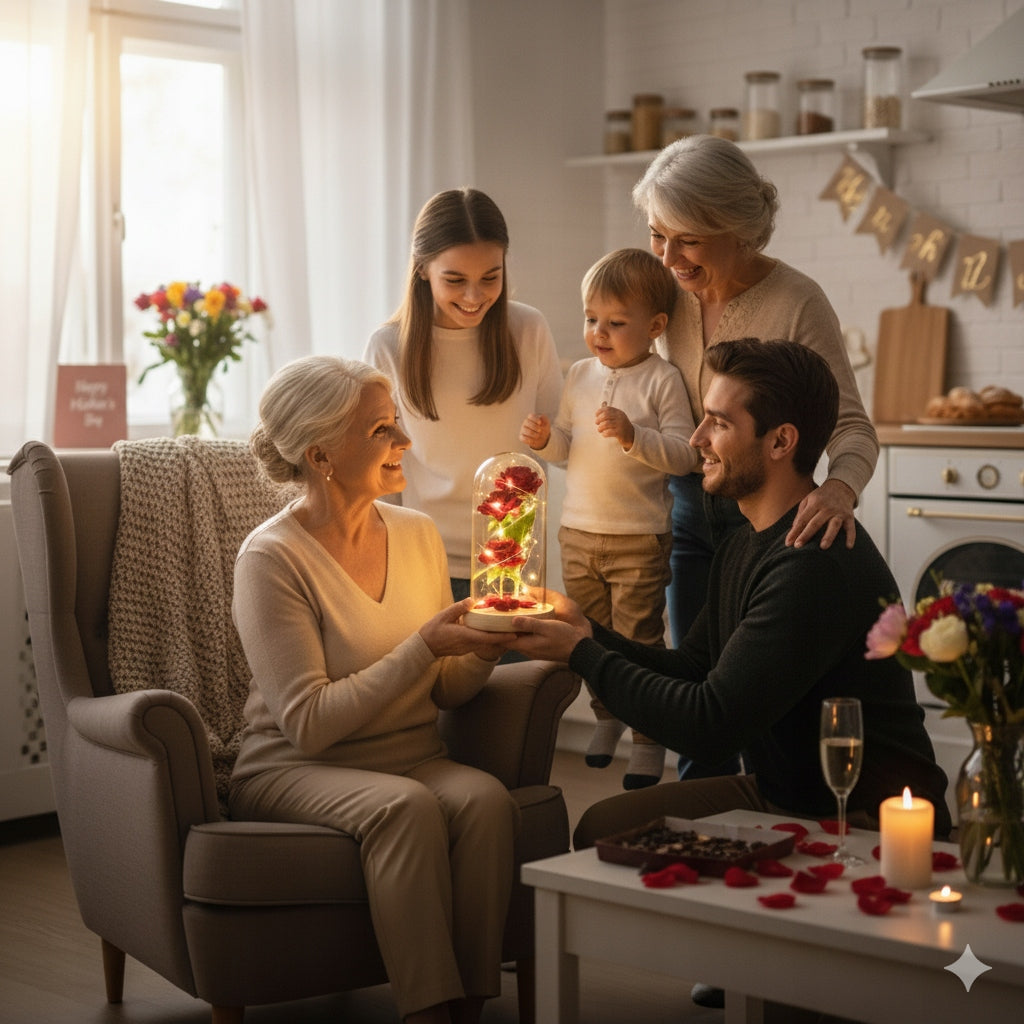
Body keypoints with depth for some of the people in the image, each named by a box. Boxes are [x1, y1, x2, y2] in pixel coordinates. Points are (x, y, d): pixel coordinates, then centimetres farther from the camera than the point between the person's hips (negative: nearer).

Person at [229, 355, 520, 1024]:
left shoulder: (417, 534, 6)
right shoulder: (272, 558, -12)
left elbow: (445, 692, 12)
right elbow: (310, 723, -18)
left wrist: (483, 650, -9)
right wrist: (424, 647, -22)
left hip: (416, 759, 5)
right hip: (295, 770, -5)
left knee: (486, 798, -27)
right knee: (406, 806, -34)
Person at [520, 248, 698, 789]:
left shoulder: (662, 380, -9)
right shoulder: (579, 376, 8)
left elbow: (684, 454, -15)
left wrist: (633, 435, -28)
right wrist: (544, 438, -5)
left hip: (640, 539, -6)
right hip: (578, 531, 6)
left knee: (637, 640, -1)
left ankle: (648, 739, 12)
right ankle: (607, 715, 36)